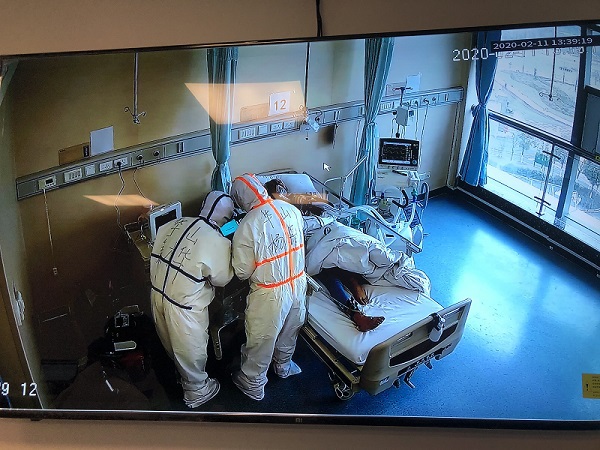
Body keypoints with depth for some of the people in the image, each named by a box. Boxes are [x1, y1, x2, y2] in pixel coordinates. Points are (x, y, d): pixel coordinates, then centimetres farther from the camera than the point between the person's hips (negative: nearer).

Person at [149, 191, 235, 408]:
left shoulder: (173, 224, -4)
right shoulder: (219, 243, -21)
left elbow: (156, 253, 7)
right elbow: (221, 278, -8)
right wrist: (229, 250, 4)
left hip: (158, 294, 7)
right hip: (184, 306, -7)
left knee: (172, 344, 30)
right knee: (191, 350, 19)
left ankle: (183, 374, 56)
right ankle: (196, 391, 42)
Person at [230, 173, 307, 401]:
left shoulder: (247, 226, -25)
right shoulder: (291, 209, -8)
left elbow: (242, 272, -16)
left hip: (270, 294, -6)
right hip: (298, 282, 6)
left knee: (261, 339, 17)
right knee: (290, 329, 29)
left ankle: (253, 384, 39)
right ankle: (283, 365, 55)